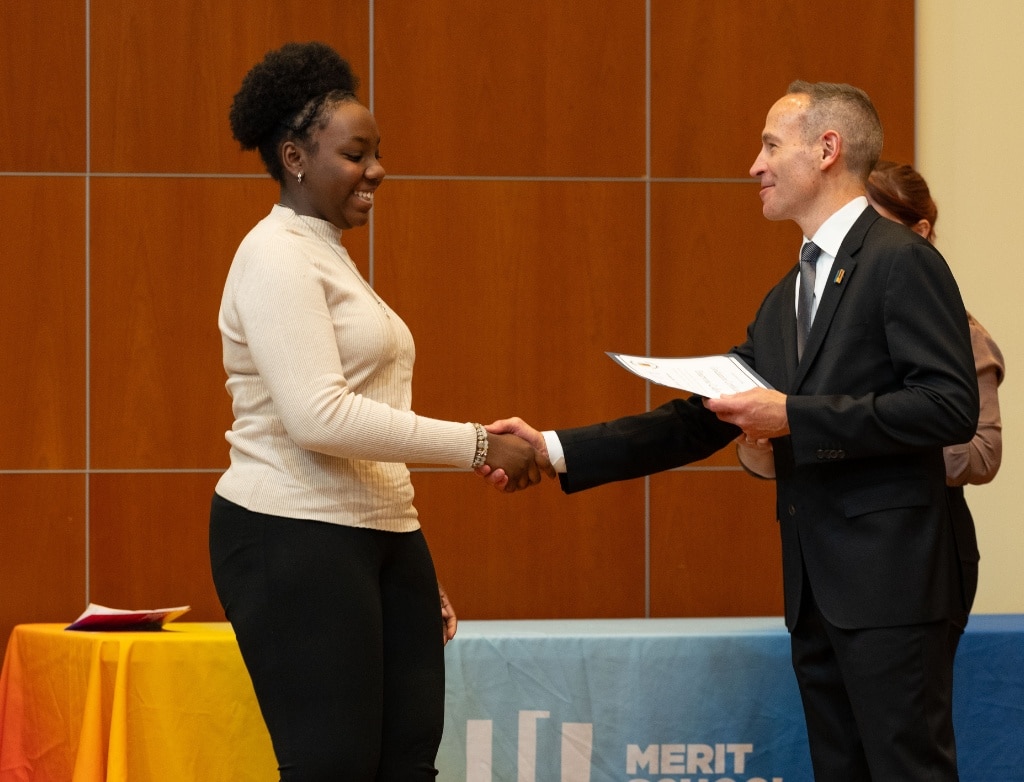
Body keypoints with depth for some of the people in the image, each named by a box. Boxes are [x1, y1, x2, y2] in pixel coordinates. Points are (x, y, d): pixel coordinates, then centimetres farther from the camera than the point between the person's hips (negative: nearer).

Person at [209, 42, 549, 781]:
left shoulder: (328, 256, 20)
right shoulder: (277, 256, -9)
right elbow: (318, 417, -21)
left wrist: (419, 576, 17)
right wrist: (476, 445, -20)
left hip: (378, 537, 9)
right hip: (296, 543, -9)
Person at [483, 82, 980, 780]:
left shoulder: (903, 262, -8)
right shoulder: (785, 301, 20)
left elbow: (951, 406, -17)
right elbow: (701, 423, 16)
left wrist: (794, 416, -17)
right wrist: (555, 449, 8)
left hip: (889, 585, -9)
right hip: (815, 591, 9)